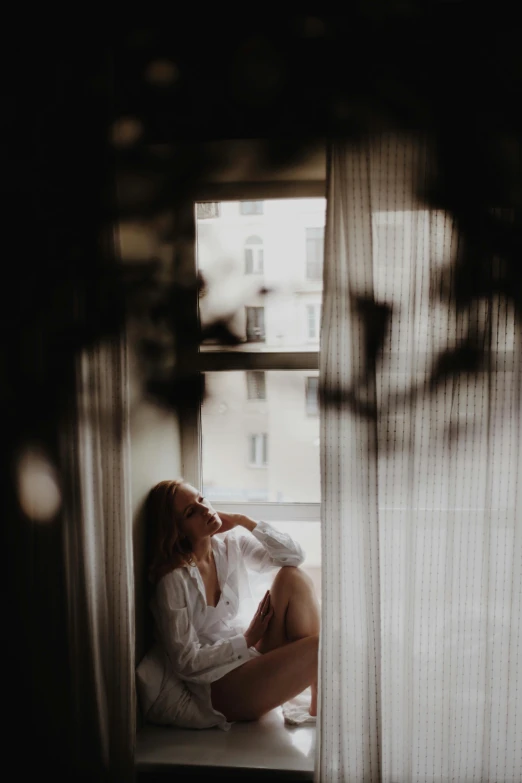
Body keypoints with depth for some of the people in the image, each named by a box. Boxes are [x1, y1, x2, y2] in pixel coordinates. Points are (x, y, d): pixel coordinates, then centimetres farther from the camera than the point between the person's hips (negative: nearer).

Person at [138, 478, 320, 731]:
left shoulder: (231, 546, 3)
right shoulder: (173, 580, -15)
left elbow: (295, 555, 0)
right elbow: (185, 662, -15)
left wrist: (244, 521, -7)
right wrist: (248, 639, -11)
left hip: (253, 658, 7)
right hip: (219, 689, -7)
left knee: (292, 576, -14)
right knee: (322, 645, -25)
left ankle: (321, 697, -13)